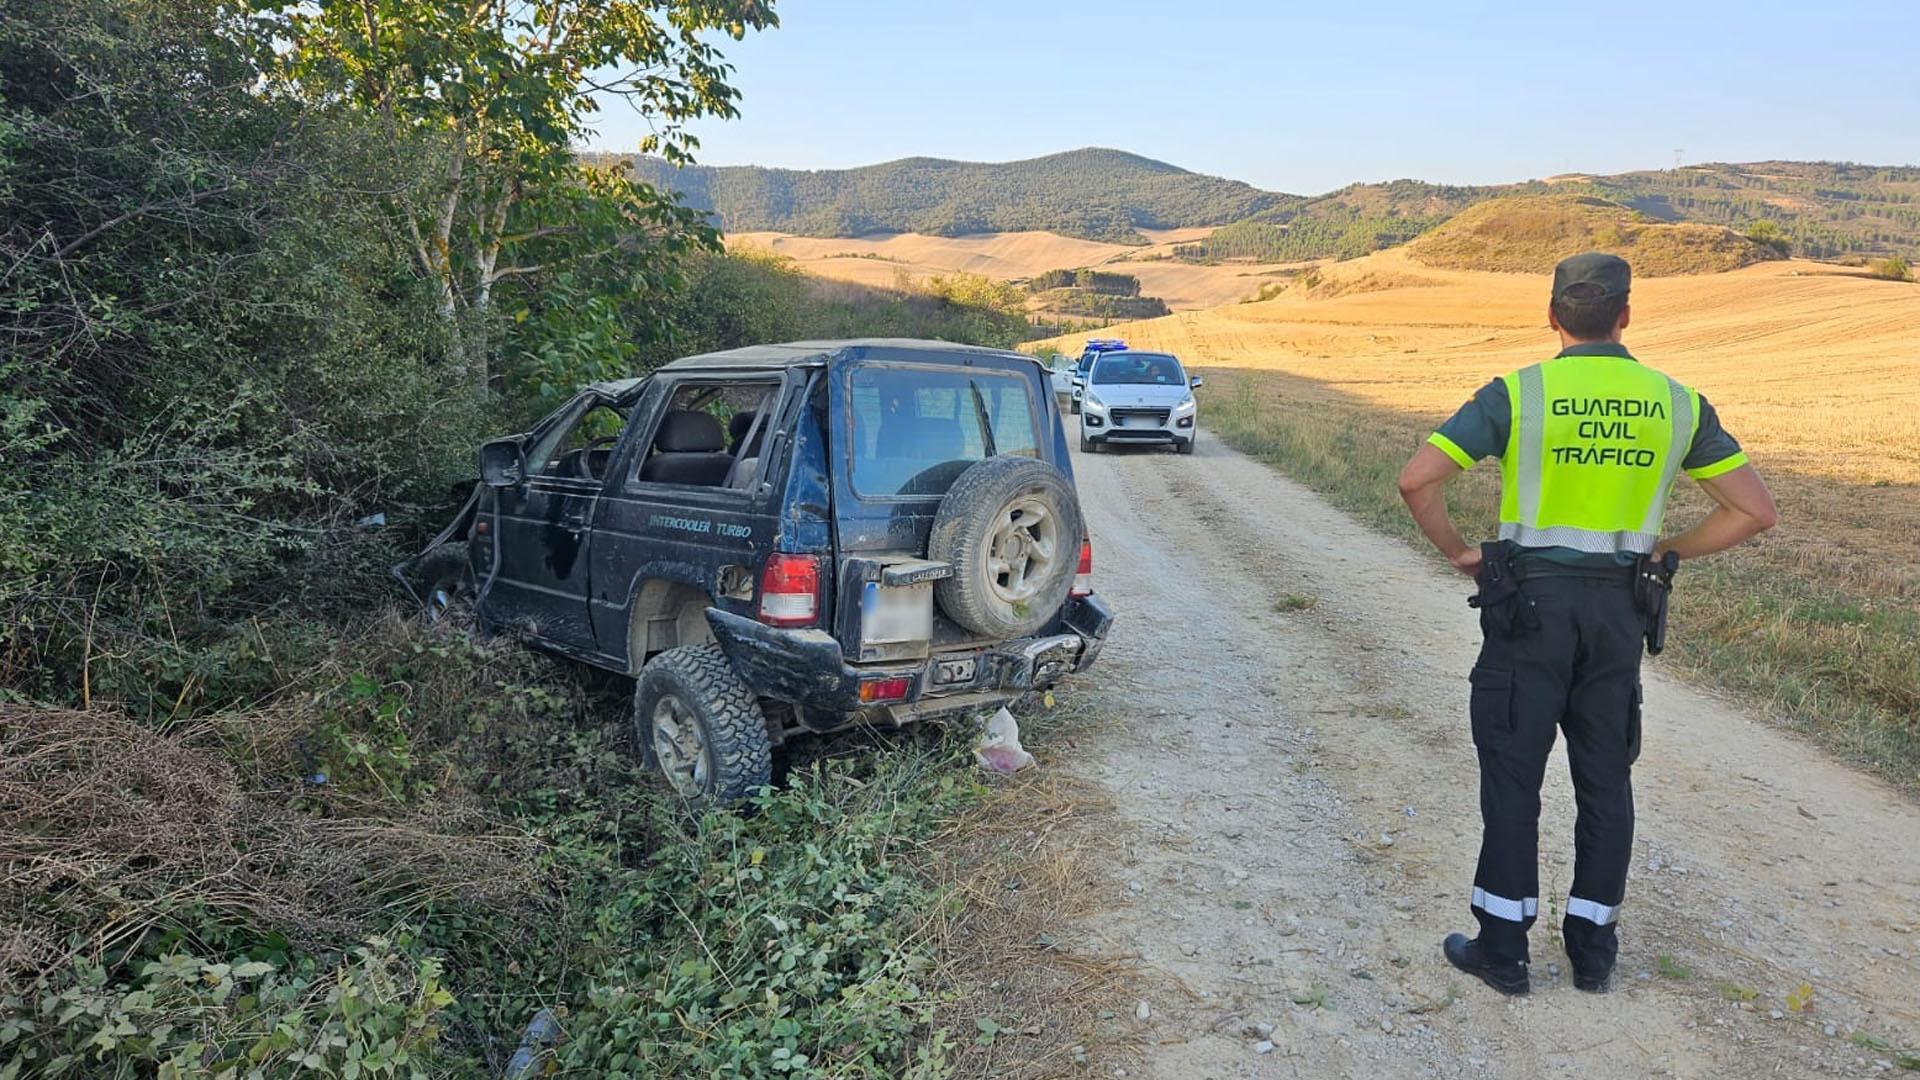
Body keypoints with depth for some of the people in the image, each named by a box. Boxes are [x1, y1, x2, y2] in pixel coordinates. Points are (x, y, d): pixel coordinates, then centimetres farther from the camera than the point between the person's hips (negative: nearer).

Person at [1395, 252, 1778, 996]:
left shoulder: (1516, 393, -8)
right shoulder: (1675, 403, 2)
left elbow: (1416, 480, -17)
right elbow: (1755, 511, 4)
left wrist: (1458, 553, -3)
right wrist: (1665, 552, 12)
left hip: (1529, 600, -3)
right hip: (1618, 608, 3)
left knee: (1512, 775, 5)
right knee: (1605, 779, 14)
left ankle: (1502, 948, 13)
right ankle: (1593, 949, 23)